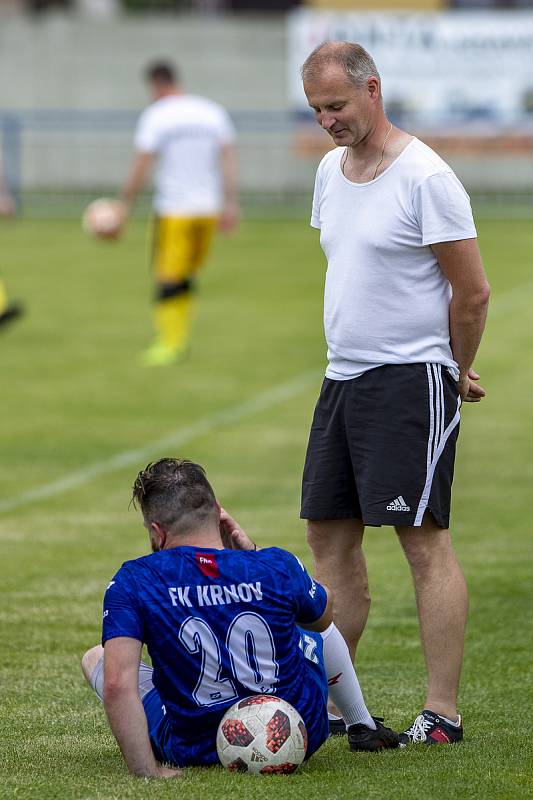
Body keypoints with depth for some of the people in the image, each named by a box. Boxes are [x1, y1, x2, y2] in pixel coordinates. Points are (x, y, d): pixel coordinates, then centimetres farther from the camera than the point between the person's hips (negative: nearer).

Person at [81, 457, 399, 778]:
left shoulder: (134, 581, -21)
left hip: (194, 750, -2)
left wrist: (147, 771, -28)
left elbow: (117, 683, -30)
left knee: (95, 658, 25)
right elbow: (322, 616, 8)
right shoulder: (278, 566, -15)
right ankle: (363, 727, 55)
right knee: (318, 626, 35)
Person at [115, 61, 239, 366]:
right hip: (208, 208, 5)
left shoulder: (156, 116, -7)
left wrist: (125, 207, -3)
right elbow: (228, 160, 4)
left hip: (174, 210, -5)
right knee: (187, 275, 15)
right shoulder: (214, 112, 8)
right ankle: (180, 338, 15)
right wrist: (230, 204, 5)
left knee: (170, 280, -1)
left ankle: (170, 343, -4)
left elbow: (141, 167, -10)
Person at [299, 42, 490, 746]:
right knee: (330, 536, 9)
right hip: (342, 374, 9)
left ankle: (443, 714, -10)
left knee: (425, 540, -10)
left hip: (411, 379, -9)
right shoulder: (331, 169, 12)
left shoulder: (426, 178, -14)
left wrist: (455, 375, 1)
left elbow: (473, 292, -11)